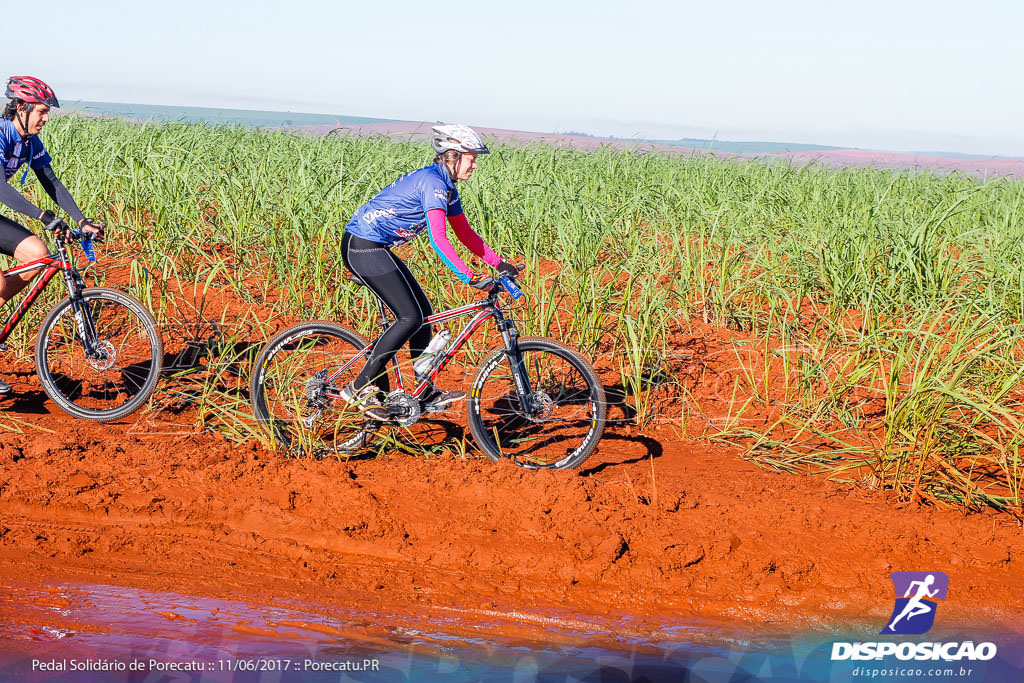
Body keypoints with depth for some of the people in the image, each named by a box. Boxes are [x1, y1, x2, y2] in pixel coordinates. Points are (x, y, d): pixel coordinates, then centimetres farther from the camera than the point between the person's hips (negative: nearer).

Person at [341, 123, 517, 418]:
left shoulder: (447, 187, 12)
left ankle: (428, 394, 15)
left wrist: (499, 263, 9)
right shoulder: (432, 182, -19)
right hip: (363, 247, -10)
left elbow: (465, 233, 17)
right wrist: (469, 277, -31)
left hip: (374, 248, 10)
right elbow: (439, 239, -27)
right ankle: (361, 387, -6)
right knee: (410, 317, -11)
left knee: (423, 311, 9)